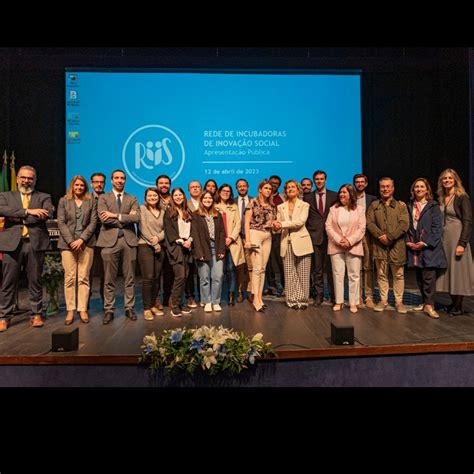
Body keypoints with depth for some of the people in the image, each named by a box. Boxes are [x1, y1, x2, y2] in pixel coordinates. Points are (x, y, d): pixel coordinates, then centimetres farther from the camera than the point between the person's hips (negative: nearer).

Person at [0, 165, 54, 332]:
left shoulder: (44, 197, 12)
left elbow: (48, 214, -8)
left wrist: (18, 218, -7)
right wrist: (28, 211, -15)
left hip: (35, 243, 0)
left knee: (35, 281, 6)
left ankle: (36, 315, 15)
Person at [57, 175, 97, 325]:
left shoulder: (91, 202, 11)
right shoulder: (63, 201, 11)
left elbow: (93, 223, 3)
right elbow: (61, 223, 3)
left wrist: (81, 239, -9)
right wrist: (71, 241, -9)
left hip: (86, 243, 0)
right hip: (67, 243, 0)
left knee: (83, 278, -1)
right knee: (69, 277, -2)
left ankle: (83, 310, 3)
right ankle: (70, 310, 4)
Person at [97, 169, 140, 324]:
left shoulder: (132, 199, 13)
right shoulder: (103, 198, 8)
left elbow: (136, 218, -5)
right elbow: (104, 219, -8)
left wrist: (116, 215, -10)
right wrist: (126, 219, -6)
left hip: (129, 241, 2)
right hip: (110, 241, -1)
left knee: (129, 278, 7)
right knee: (109, 280, 4)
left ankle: (129, 308, 17)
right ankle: (109, 310, 14)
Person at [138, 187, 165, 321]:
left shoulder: (162, 212, 14)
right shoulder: (142, 209, 2)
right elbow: (143, 229, -7)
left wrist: (158, 237, -14)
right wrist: (154, 244, -9)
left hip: (159, 247, 4)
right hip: (145, 246, -4)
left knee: (157, 278, 5)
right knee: (148, 278, -8)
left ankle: (153, 305, 16)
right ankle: (146, 308, -1)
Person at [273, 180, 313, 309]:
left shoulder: (304, 205, 4)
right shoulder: (281, 207, 15)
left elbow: (300, 222, -11)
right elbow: (278, 223, 8)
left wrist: (282, 224, -14)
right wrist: (276, 227, -15)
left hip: (301, 242, -2)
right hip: (287, 243, 3)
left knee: (303, 274, 0)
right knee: (289, 274, 1)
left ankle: (302, 300, 10)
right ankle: (292, 300, 10)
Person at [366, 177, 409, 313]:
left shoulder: (401, 205, 8)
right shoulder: (374, 205, 11)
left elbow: (405, 224, -4)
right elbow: (369, 223, 0)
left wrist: (390, 236, -15)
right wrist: (381, 235, -14)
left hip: (397, 245, -1)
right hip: (379, 245, 1)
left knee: (398, 275, 5)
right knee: (381, 274, 7)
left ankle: (399, 301, 15)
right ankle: (383, 300, 17)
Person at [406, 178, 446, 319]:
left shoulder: (433, 206, 0)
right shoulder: (409, 207, 13)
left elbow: (437, 227, -6)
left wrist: (426, 242, -14)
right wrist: (408, 241, -2)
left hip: (429, 247, -4)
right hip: (413, 248, 4)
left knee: (428, 277, -7)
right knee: (419, 277, 10)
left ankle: (429, 305, 0)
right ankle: (425, 302, 21)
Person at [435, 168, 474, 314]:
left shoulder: (462, 198, -6)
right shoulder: (441, 199, 11)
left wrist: (462, 243, -18)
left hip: (457, 238, -6)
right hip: (443, 238, 6)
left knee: (458, 270, 1)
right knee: (447, 270, 9)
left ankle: (458, 306, 11)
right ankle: (453, 302, 19)